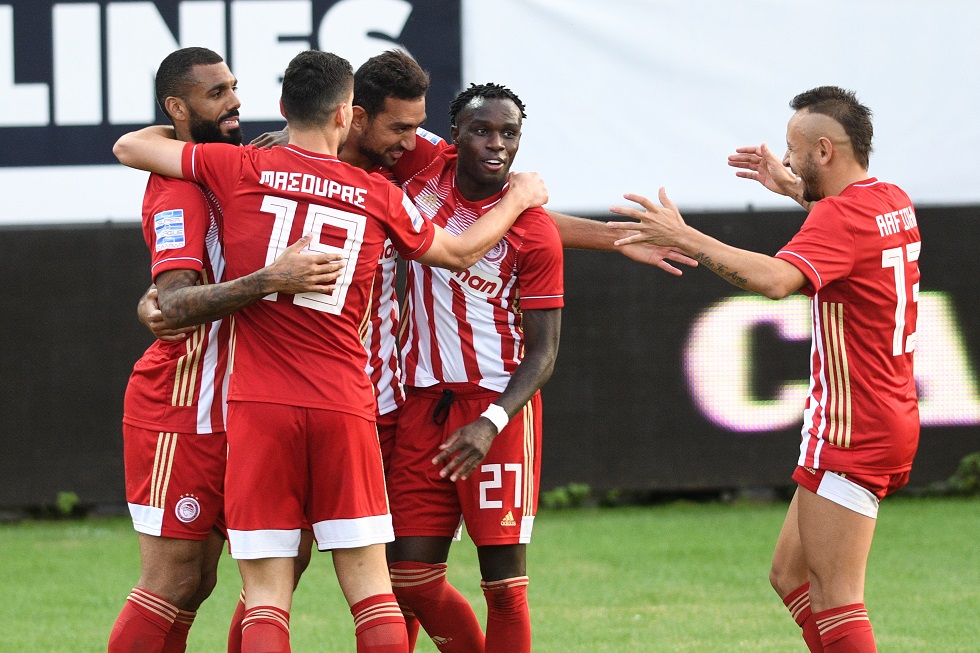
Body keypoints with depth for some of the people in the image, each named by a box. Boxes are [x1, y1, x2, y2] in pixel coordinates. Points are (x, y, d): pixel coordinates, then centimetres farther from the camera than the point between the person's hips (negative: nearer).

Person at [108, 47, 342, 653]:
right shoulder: (180, 189, -17)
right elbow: (174, 302, -30)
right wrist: (268, 280, -41)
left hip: (222, 414, 9)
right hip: (180, 413, -9)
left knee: (196, 579, 9)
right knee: (174, 580, -8)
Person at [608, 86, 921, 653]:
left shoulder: (839, 218, -18)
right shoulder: (895, 202, 10)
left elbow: (774, 279, -37)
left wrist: (685, 238, -30)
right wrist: (797, 190, 33)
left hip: (852, 433, -10)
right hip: (892, 422, 10)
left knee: (836, 604, -9)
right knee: (790, 576, 16)